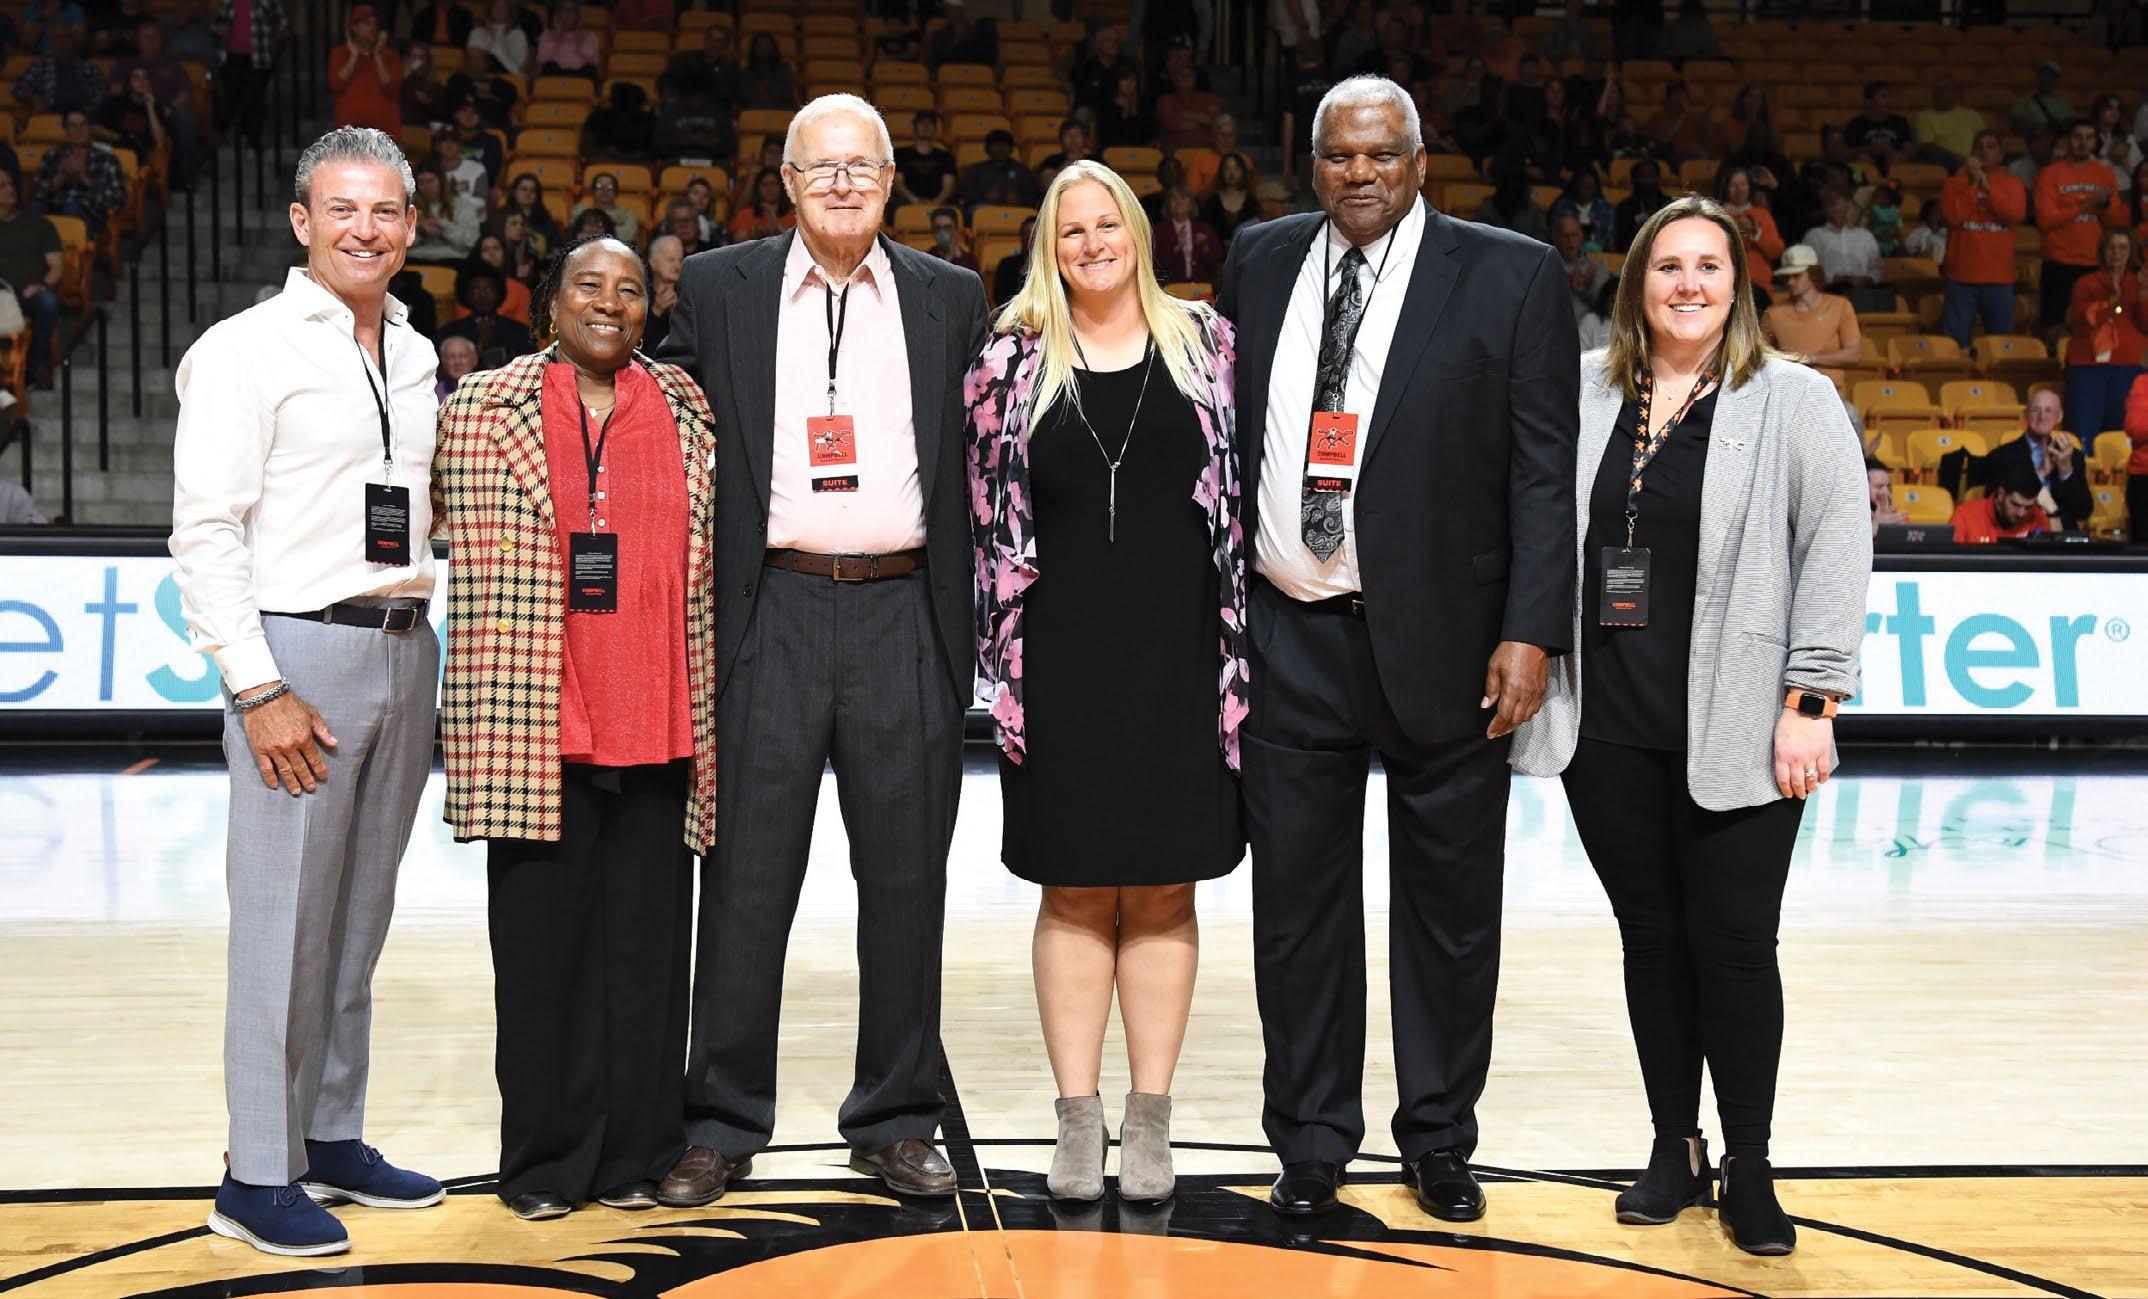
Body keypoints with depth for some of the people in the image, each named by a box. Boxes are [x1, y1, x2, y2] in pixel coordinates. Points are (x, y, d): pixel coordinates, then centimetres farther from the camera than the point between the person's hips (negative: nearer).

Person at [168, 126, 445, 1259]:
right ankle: (258, 1174, 5)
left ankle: (333, 1140, 23)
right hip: (299, 652, -6)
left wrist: (415, 640, 14)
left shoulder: (416, 356, 15)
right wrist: (259, 689, -16)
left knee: (359, 918, 12)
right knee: (283, 922, -4)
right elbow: (204, 533, -10)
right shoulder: (247, 350, -6)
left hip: (404, 648, 7)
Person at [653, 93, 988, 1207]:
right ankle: (722, 1125, 15)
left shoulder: (951, 298, 9)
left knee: (906, 881, 7)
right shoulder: (717, 290, 5)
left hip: (905, 618, 1)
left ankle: (895, 1123, 20)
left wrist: (968, 612, 6)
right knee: (746, 879, 3)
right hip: (772, 614, -1)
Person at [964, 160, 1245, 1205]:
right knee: (1073, 889, 4)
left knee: (1162, 887, 6)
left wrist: (1238, 651, 1)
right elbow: (988, 515, 6)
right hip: (1061, 657, 0)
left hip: (1174, 649, 0)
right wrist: (1003, 662, 0)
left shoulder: (1204, 343, 6)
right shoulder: (1013, 360, 5)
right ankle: (1077, 1119, 12)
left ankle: (1149, 1119, 14)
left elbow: (1240, 493, 7)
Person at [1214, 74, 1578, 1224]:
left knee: (1450, 903, 9)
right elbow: (1219, 430, 13)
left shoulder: (1511, 275, -1)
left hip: (1440, 642, -2)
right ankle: (1310, 1142, 23)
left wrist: (1531, 631, -12)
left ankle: (1439, 1141, 25)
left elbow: (1545, 468, -4)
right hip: (1290, 640, 3)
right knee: (1295, 899, 9)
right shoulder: (1260, 263, 9)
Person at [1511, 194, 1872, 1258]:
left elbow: (1836, 554, -4)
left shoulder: (1793, 402, 0)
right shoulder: (1582, 394, 10)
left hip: (1735, 731, -3)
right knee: (1650, 939, 10)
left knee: (1735, 946, 0)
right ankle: (1676, 1149, 23)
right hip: (1608, 726, 3)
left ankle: (1749, 1168, 14)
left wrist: (1809, 702, -10)